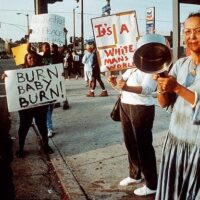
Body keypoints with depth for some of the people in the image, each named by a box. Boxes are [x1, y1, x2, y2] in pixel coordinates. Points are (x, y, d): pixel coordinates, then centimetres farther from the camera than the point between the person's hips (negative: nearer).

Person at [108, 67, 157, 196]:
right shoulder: (131, 69, 16)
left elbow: (147, 88, -26)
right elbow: (121, 83, 16)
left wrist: (127, 87, -43)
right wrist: (115, 82, -8)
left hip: (142, 108, -8)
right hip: (125, 106, 8)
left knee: (143, 145, -3)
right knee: (130, 143, 17)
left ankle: (152, 185, 9)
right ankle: (135, 175, 36)